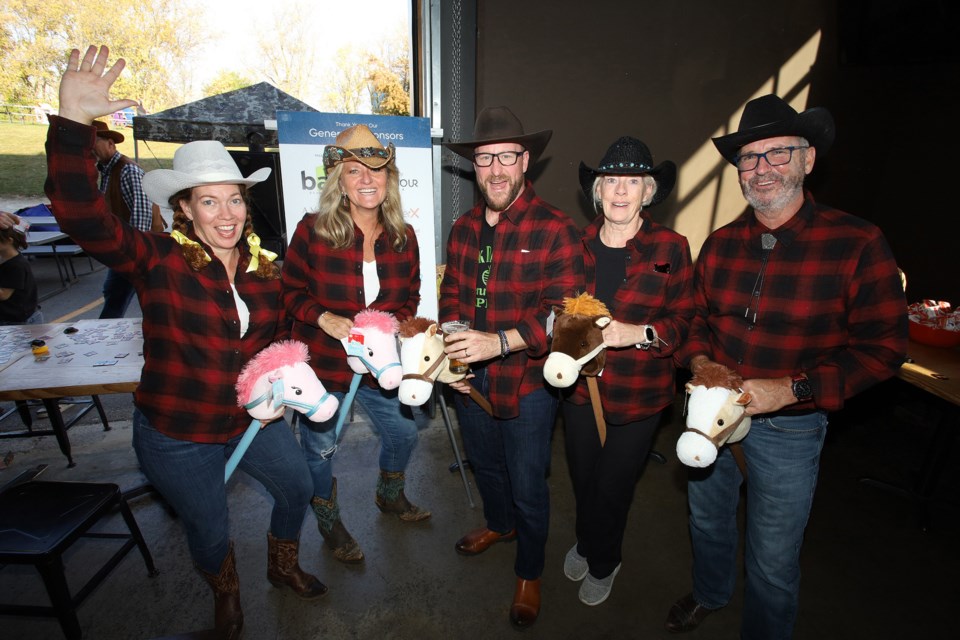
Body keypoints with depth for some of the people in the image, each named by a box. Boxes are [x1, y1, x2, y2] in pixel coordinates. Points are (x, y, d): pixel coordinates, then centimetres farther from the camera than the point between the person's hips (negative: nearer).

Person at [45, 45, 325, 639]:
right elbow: (84, 215, -32)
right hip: (177, 434, -3)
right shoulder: (157, 260, -16)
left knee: (298, 487, 19)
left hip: (253, 418, 4)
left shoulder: (265, 268, -3)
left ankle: (284, 565, 53)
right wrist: (74, 121, -41)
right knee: (210, 530, 16)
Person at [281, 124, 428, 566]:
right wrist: (323, 318, -21)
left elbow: (411, 296, 8)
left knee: (404, 433, 19)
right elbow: (290, 292, -4)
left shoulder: (403, 237, -2)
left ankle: (390, 496, 53)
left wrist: (395, 323, -11)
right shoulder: (312, 231, -13)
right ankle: (329, 522, 46)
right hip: (322, 364, -3)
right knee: (320, 448, 15)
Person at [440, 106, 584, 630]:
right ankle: (499, 524, 60)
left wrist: (499, 342, -33)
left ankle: (529, 573, 41)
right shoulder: (464, 228, 3)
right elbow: (452, 295, 9)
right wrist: (452, 351, -6)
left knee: (527, 484, 12)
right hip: (470, 378, 6)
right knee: (485, 463, 28)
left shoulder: (556, 230, -17)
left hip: (526, 379, -6)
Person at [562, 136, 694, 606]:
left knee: (613, 486, 13)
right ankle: (586, 543, 51)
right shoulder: (578, 243, 0)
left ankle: (602, 564, 44)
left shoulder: (670, 248, -9)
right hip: (579, 386, 3)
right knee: (582, 477, 19)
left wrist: (639, 333, -23)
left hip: (637, 395, -2)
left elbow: (684, 321, -7)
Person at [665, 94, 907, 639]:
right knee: (707, 520, 26)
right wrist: (700, 362, -12)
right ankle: (710, 594, 55)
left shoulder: (858, 243, -14)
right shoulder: (720, 244, -1)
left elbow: (882, 347, -12)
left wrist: (791, 389, -23)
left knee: (773, 562, 13)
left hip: (788, 426, -4)